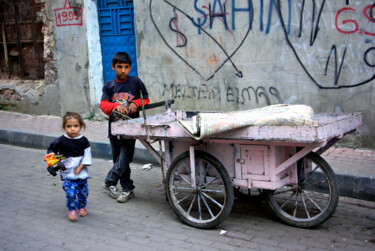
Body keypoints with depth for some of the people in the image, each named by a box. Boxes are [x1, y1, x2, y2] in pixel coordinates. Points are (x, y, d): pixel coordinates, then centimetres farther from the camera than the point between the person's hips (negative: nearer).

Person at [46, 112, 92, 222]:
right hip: (67, 172, -2)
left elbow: (87, 155, -2)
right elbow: (52, 149, 6)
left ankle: (82, 207, 33)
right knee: (71, 192, -12)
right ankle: (72, 210, 6)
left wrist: (81, 166, -9)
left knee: (83, 191, 10)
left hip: (81, 172, 2)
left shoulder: (83, 140, -4)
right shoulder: (61, 141, -6)